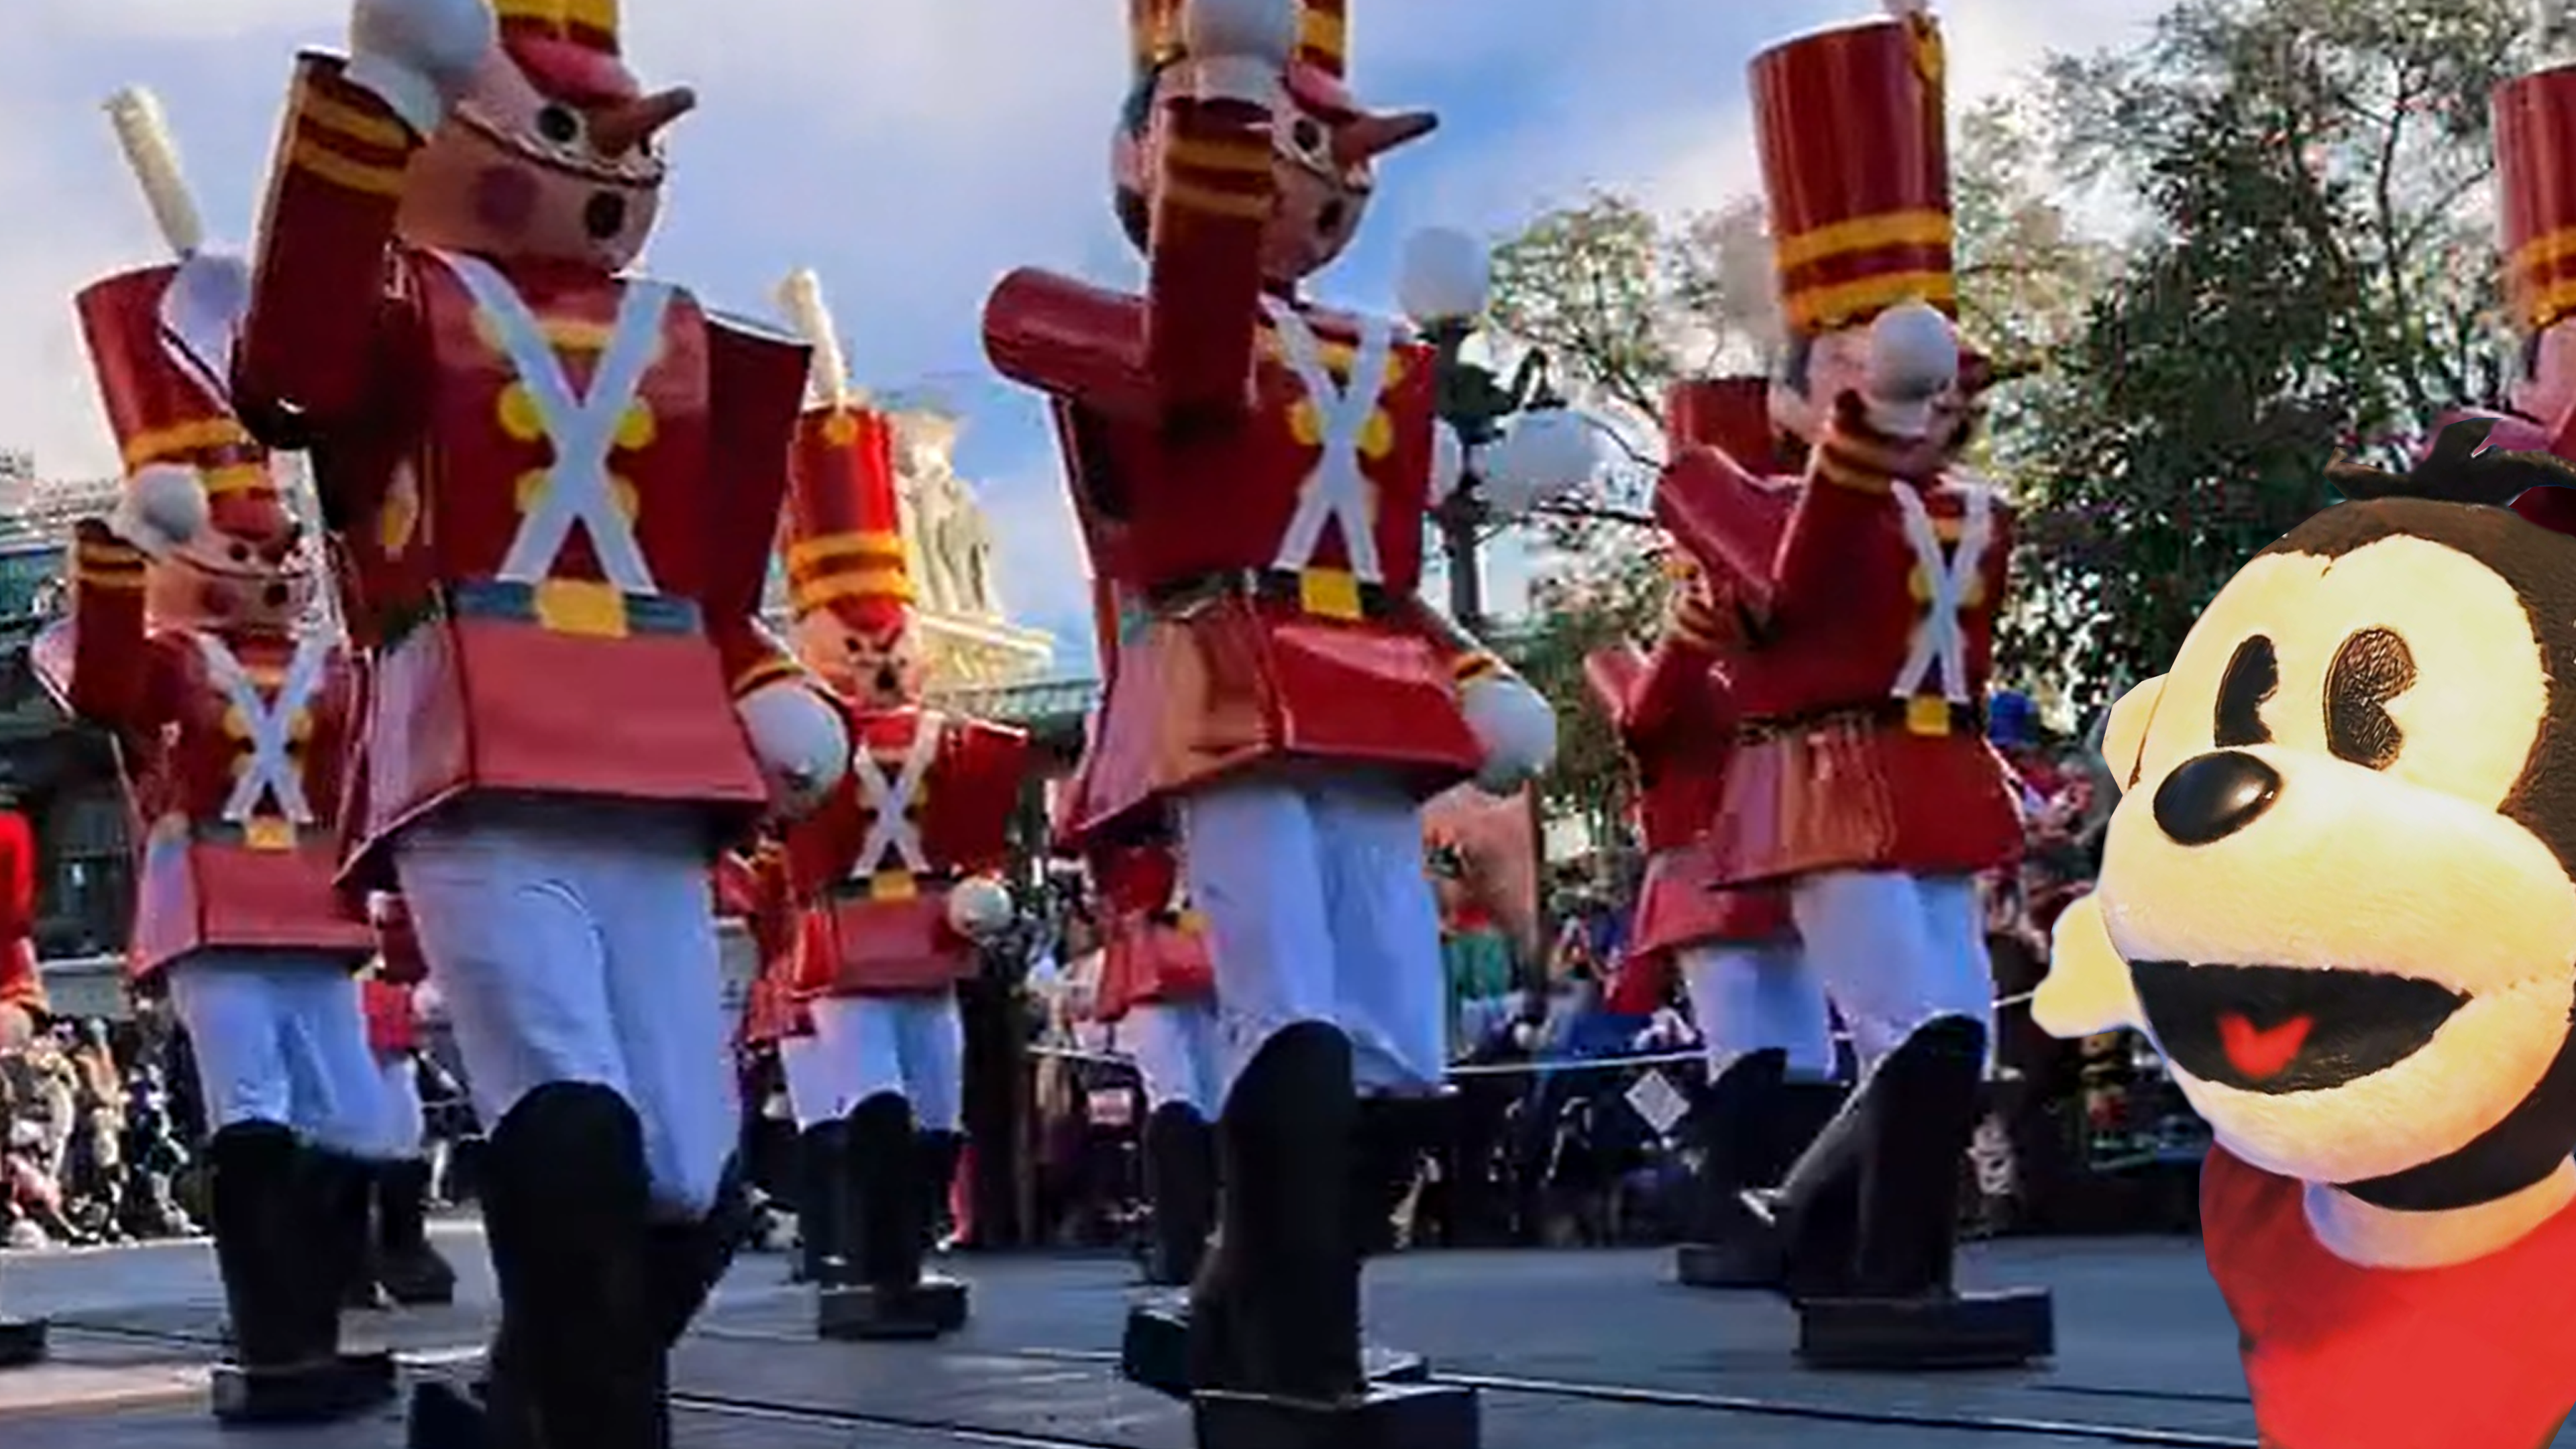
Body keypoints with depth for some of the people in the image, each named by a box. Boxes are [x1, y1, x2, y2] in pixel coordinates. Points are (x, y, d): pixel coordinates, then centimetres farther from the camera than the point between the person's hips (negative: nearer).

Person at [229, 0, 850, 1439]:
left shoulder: (685, 344, 20)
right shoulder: (404, 296, 6)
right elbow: (290, 376, -19)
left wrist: (777, 699, 3)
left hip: (654, 793, 5)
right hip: (481, 789, -5)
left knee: (697, 1188, 4)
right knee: (572, 1141, -20)